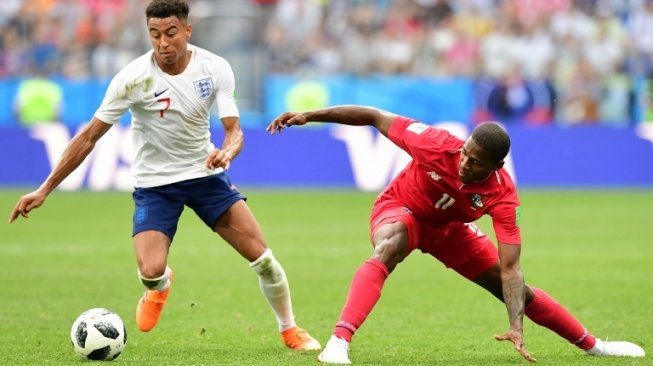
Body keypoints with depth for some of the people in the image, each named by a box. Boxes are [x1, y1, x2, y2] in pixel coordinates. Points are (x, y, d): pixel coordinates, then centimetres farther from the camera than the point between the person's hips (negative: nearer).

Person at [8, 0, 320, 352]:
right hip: (155, 183, -2)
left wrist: (226, 151, -38)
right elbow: (89, 137, -16)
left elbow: (234, 130, -12)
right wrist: (44, 190, -18)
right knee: (150, 271, -21)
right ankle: (161, 285, 19)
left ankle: (289, 329, 19)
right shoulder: (134, 78, -20)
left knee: (261, 256, -6)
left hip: (206, 174, 2)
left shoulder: (215, 68, -13)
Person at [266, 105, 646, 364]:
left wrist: (517, 328, -43)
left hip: (449, 228, 3)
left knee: (518, 290, 5)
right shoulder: (436, 144, -36)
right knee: (387, 252, -39)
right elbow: (375, 117, -26)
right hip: (400, 209, -3)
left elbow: (510, 268, -33)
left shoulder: (503, 196, -32)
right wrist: (309, 115, -25)